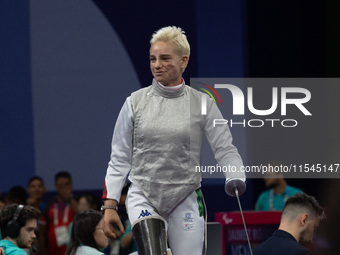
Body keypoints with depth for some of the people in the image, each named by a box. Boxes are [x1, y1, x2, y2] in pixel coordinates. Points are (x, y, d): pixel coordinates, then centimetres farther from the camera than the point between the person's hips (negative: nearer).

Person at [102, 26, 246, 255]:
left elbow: (225, 149, -1)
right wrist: (110, 205, -1)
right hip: (143, 198, -1)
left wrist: (236, 177, -22)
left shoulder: (202, 103, 1)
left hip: (186, 201, 1)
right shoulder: (136, 102, 2)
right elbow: (119, 158, 5)